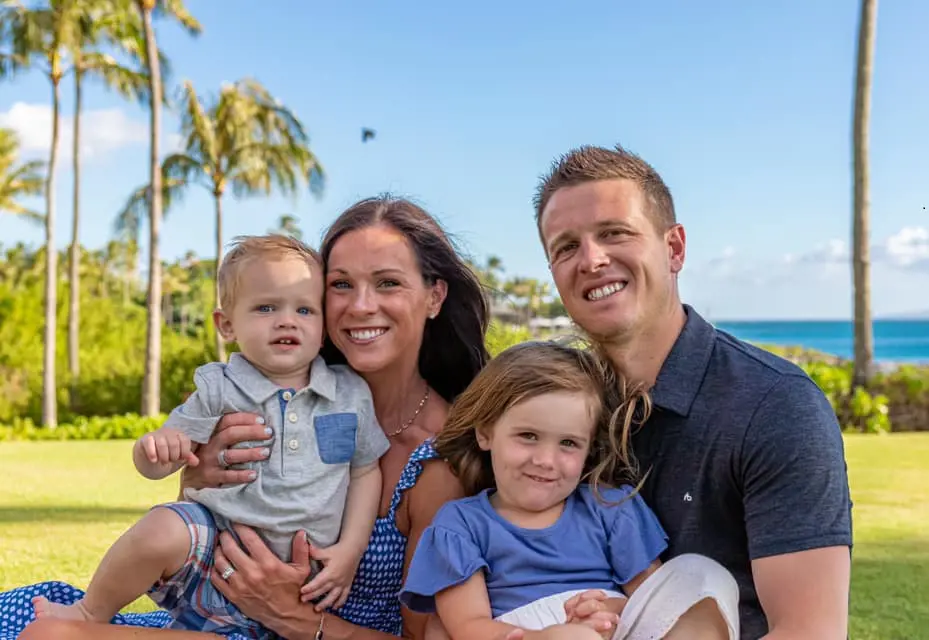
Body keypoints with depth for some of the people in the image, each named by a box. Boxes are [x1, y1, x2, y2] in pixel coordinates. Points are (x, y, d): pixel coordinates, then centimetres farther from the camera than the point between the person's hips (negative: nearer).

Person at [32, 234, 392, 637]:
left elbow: (366, 471, 8)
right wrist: (156, 447, -26)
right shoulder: (218, 390, -3)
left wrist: (349, 551, -3)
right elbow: (153, 465, -1)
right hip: (212, 549, -1)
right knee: (162, 529, -29)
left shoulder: (351, 394, 0)